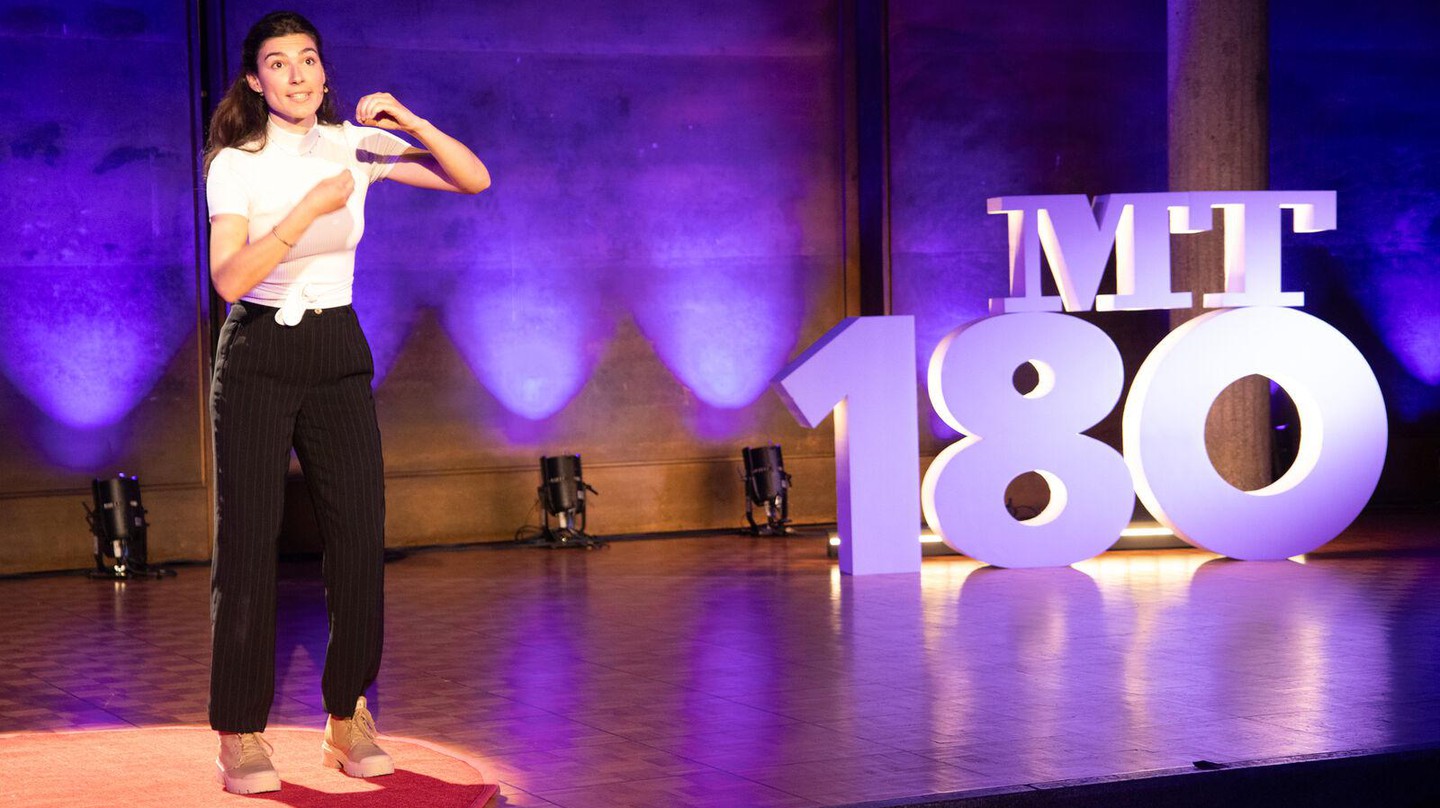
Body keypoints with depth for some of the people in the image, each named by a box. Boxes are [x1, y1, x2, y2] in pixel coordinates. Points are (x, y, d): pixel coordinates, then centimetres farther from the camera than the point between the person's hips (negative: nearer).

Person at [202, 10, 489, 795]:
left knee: (360, 541, 0)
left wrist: (410, 124, -18)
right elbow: (230, 277, -20)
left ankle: (347, 719, 17)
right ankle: (239, 736, 6)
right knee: (246, 546, -4)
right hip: (257, 358, -3)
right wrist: (311, 207, -27)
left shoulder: (356, 146, 2)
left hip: (339, 357, 3)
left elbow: (474, 180, -3)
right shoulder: (234, 164, -8)